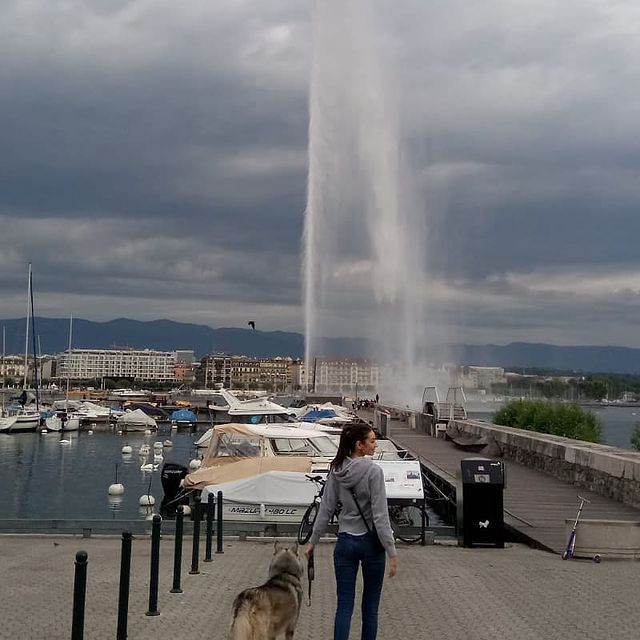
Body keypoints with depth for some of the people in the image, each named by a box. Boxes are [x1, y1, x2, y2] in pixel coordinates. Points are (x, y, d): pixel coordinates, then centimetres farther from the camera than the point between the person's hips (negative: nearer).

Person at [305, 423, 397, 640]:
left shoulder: (336, 471, 1)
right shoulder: (373, 471, -15)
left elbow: (325, 510, 4)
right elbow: (380, 516, -18)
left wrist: (313, 541, 14)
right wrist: (391, 552, -14)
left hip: (345, 542, 4)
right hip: (371, 541, -4)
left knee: (344, 605, 4)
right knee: (370, 605, 10)